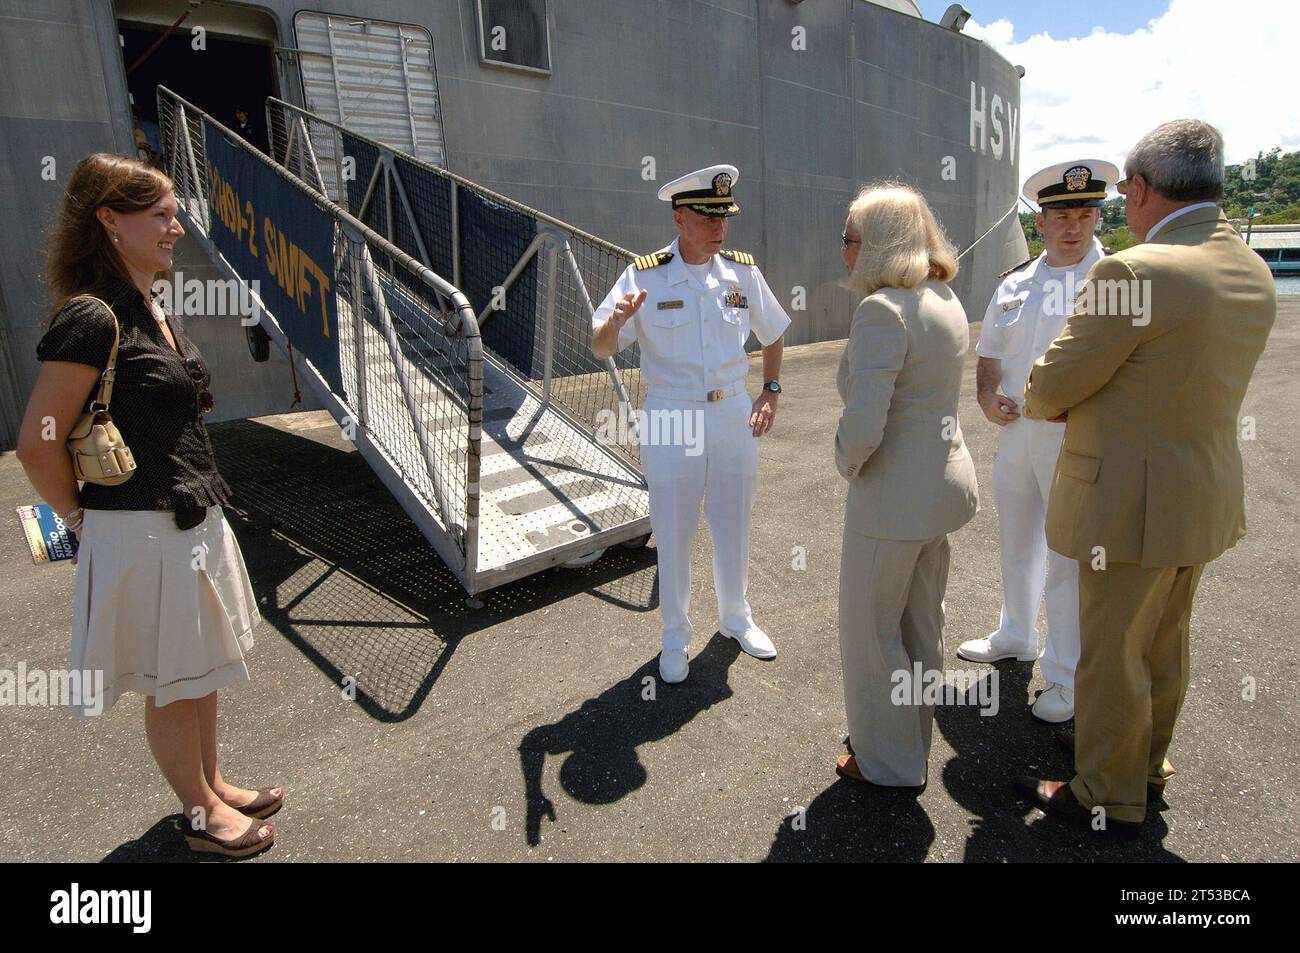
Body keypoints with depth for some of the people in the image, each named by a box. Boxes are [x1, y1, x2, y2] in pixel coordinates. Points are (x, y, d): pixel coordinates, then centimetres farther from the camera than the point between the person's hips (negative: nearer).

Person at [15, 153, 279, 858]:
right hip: (141, 532, -8)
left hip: (193, 521, 8)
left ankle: (212, 783, 40)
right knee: (171, 684, 10)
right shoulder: (91, 318, -19)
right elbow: (38, 444, -18)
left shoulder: (152, 312, 8)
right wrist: (82, 518, -6)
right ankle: (200, 812, 30)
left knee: (200, 668, 21)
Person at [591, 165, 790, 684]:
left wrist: (771, 391, 4)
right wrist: (616, 320, -33)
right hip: (671, 417, -3)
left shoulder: (742, 271, 0)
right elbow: (601, 350, -12)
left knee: (734, 523, 16)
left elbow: (772, 334, 15)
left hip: (734, 413, 3)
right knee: (673, 531, 7)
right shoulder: (644, 276, -10)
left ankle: (736, 617, 39)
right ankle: (675, 638, 27)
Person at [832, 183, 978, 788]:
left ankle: (889, 764, 29)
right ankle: (912, 740, 43)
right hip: (946, 481, 9)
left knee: (870, 629, 10)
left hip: (894, 497, -9)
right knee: (920, 624, 22)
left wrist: (847, 465, -8)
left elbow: (863, 425, -29)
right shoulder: (946, 299, 7)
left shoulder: (882, 310, -22)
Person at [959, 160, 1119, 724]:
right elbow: (989, 355, 17)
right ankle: (1016, 637, 41)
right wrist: (987, 398, -2)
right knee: (1016, 544, 20)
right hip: (1015, 432, 6)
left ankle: (1066, 677, 19)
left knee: (1068, 560, 2)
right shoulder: (1015, 285, 10)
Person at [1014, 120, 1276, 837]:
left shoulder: (1136, 272, -23)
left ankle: (1109, 799, 27)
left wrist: (1043, 402, 4)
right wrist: (1099, 401, 7)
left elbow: (1048, 389, -19)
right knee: (1164, 643, 24)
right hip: (1205, 498, 9)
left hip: (1133, 501, -9)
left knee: (1112, 655, 8)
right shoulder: (1254, 274, 6)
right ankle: (1146, 760, 45)